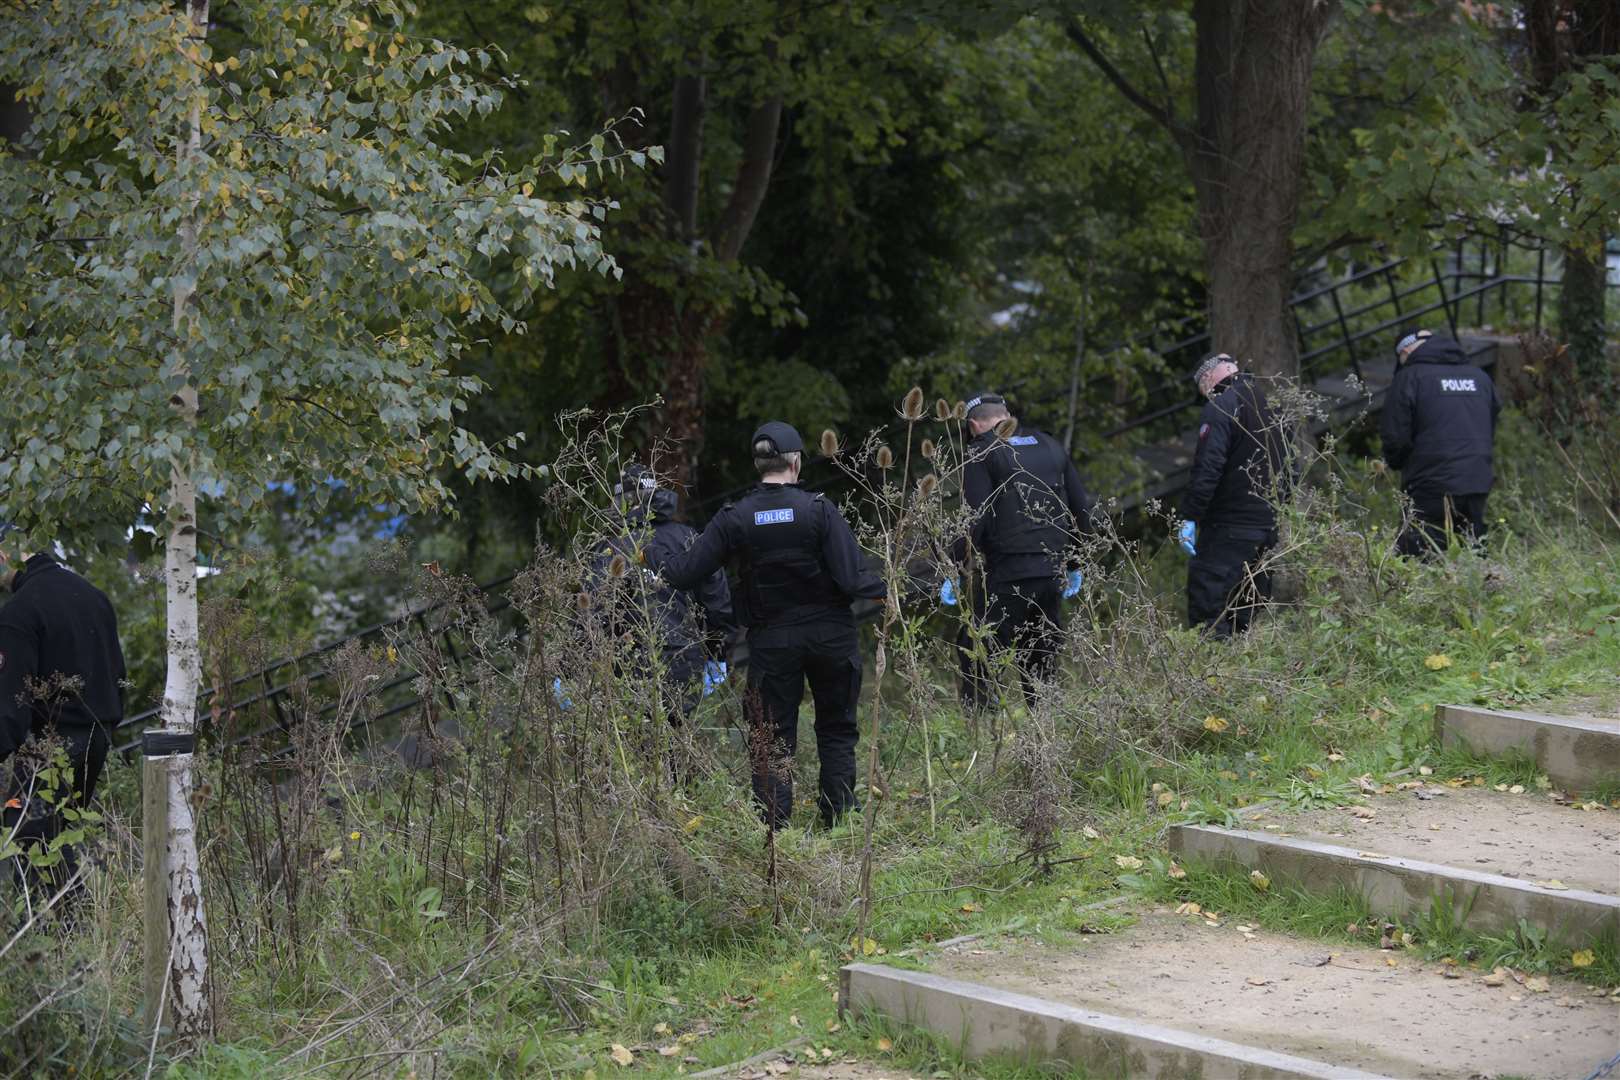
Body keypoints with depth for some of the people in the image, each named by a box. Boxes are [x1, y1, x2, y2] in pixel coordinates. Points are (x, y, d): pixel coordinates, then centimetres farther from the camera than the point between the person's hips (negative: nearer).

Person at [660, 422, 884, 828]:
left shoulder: (735, 517, -7)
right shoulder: (819, 510, -12)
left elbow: (688, 571, -7)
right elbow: (851, 579, -16)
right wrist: (890, 588, -1)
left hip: (771, 640, 1)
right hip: (831, 637, 0)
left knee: (773, 738, 9)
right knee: (836, 731, 16)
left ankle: (774, 825, 2)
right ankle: (839, 820, 16)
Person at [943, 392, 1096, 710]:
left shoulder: (982, 453, -2)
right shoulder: (1051, 447, 17)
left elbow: (976, 519, -13)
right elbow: (1082, 508, 20)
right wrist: (1073, 564, 28)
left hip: (1006, 574, -6)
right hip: (1052, 573, 6)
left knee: (974, 652, 1)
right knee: (1041, 658, 15)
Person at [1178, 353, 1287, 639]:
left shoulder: (1219, 408, -10)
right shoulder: (1267, 408, 17)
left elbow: (1207, 468, -20)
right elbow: (1283, 470, 21)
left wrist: (1189, 517, -20)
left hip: (1226, 529, -8)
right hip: (1267, 527, 8)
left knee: (1208, 615, -10)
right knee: (1245, 619, 14)